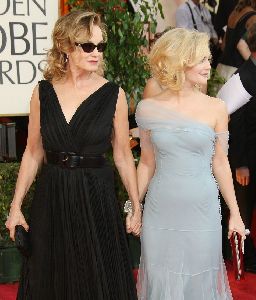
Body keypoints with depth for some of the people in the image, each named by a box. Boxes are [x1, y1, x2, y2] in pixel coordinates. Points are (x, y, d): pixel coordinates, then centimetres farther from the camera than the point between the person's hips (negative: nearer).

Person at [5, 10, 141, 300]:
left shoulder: (113, 94, -5)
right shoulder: (43, 92, -1)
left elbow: (122, 155, 0)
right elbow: (33, 152, 4)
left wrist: (136, 208, 0)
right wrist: (16, 205, 4)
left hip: (95, 197, -2)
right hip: (51, 197, 2)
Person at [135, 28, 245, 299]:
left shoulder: (215, 109, -4)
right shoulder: (148, 109, -3)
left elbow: (219, 163, 3)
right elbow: (147, 163, 7)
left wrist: (235, 213, 6)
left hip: (202, 211, 0)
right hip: (160, 210, 0)